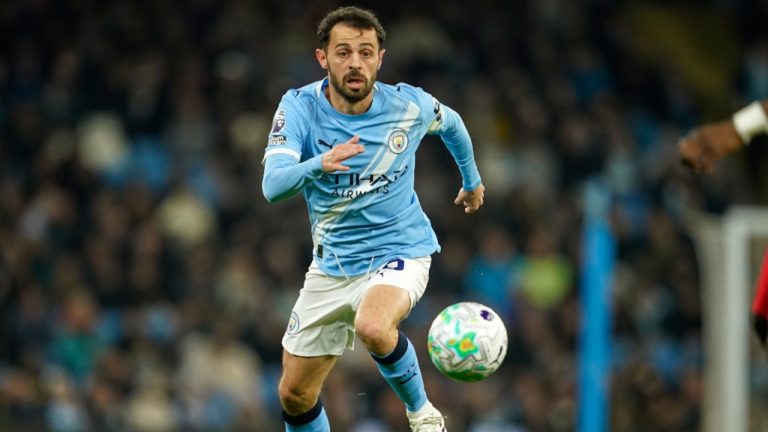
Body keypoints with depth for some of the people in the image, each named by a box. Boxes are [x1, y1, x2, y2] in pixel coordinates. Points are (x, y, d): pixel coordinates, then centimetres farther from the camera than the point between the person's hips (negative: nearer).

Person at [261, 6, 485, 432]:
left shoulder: (409, 105, -13)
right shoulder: (299, 107, -15)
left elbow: (451, 123, 13)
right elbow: (273, 185, -30)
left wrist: (471, 178, 28)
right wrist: (318, 165, -50)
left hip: (399, 250, -3)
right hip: (332, 264, 3)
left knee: (373, 328, -36)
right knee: (294, 394, 7)